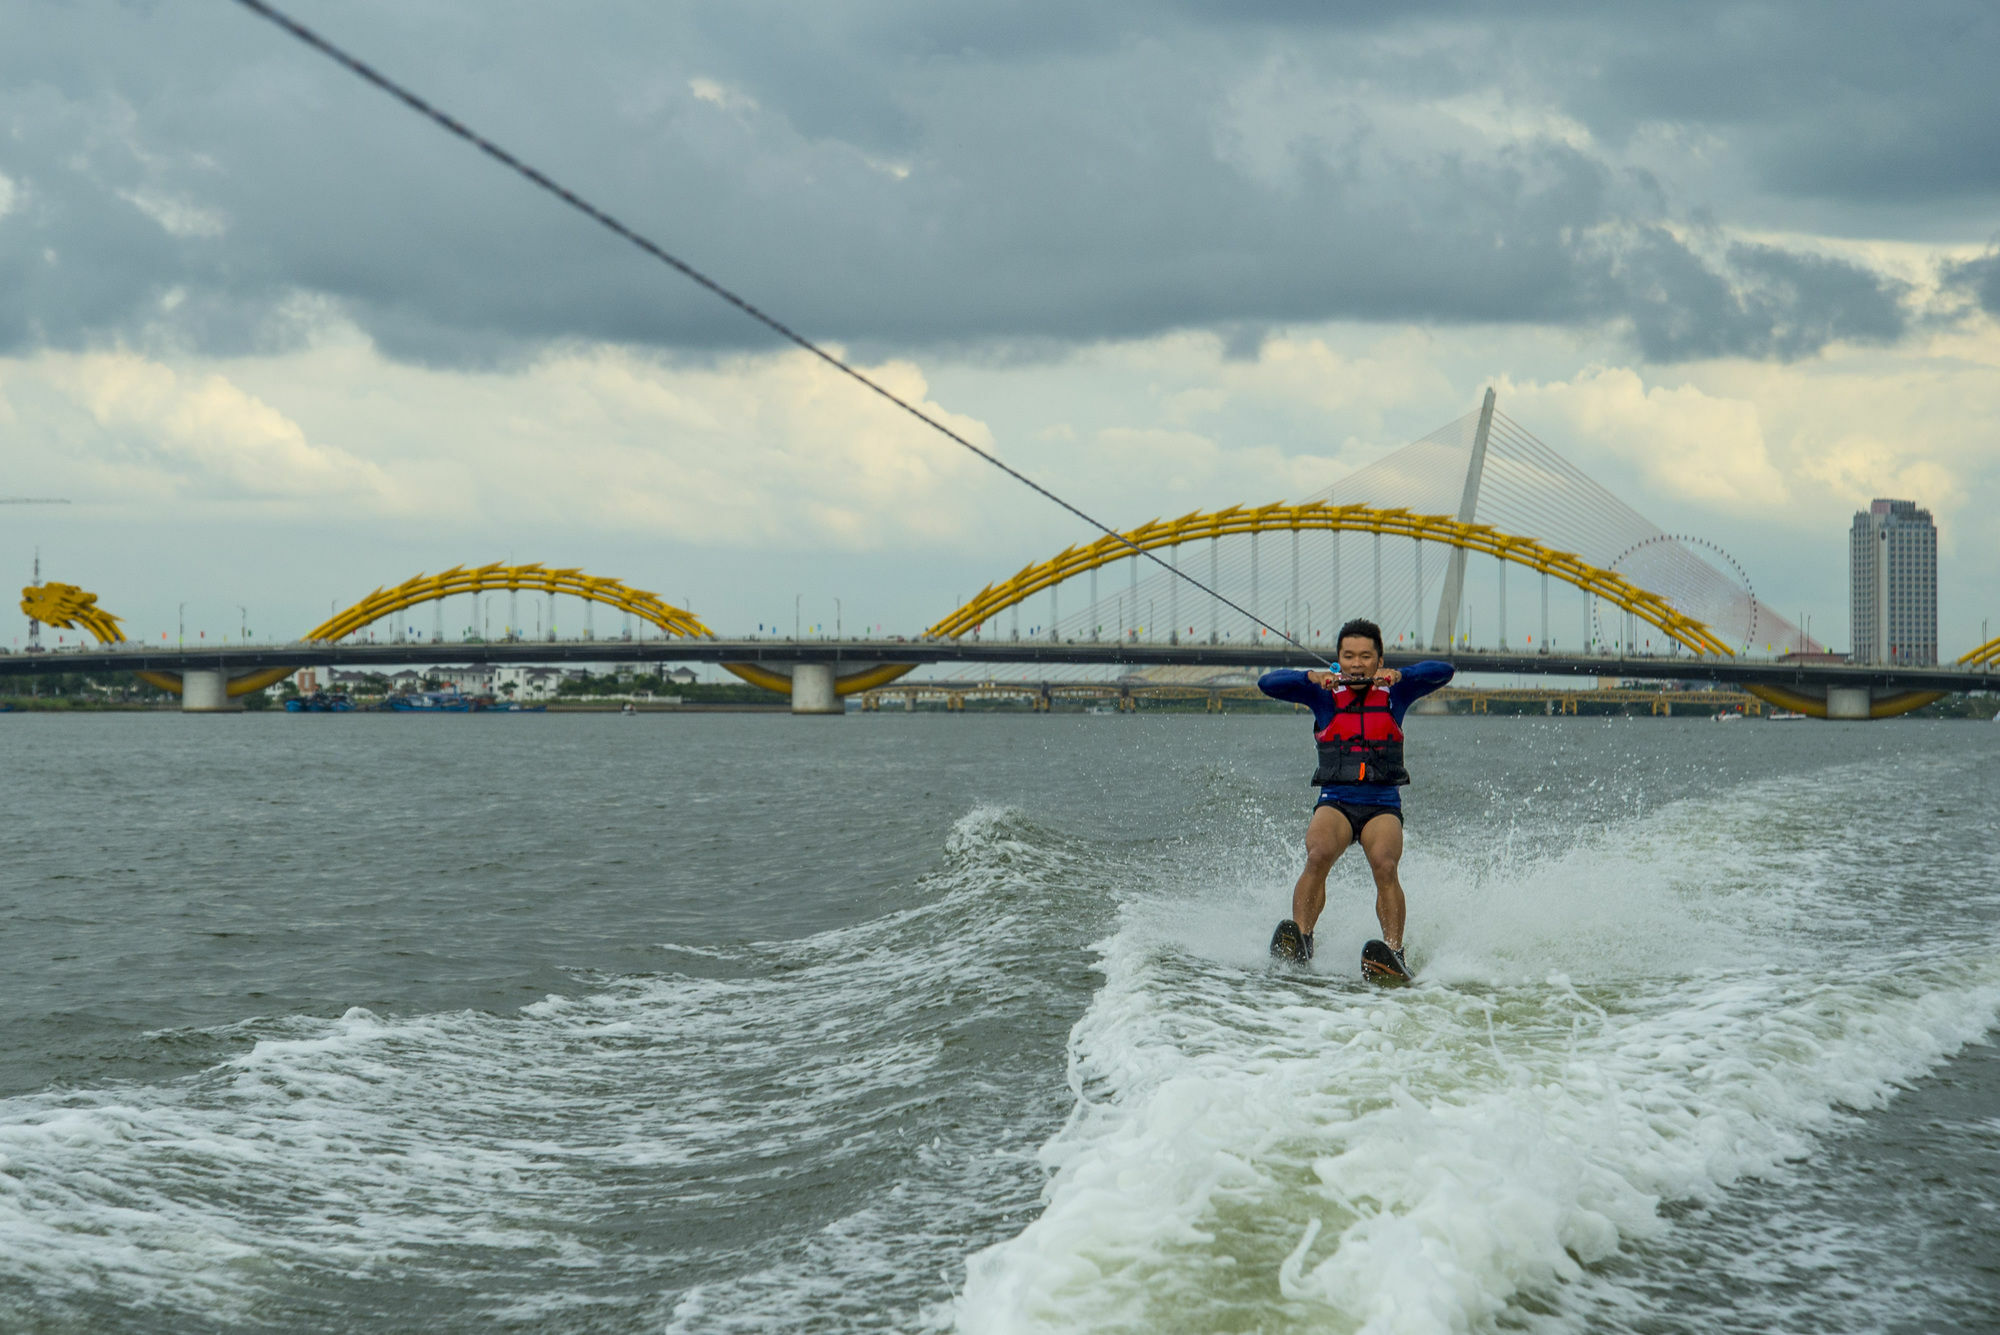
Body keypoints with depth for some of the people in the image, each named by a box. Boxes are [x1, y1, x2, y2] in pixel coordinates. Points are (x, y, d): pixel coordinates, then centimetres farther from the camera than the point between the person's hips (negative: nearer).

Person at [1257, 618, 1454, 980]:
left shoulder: (1394, 694, 9)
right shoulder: (1324, 696, 8)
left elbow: (1442, 672, -4)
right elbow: (1268, 683, -5)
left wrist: (1398, 675, -20)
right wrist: (1313, 677, -21)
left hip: (1382, 804, 0)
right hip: (1335, 802, 0)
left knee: (1384, 865, -27)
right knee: (1318, 856, -30)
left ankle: (1395, 954, -31)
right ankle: (1298, 941, -33)